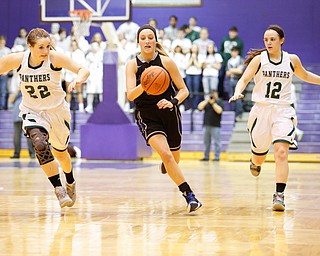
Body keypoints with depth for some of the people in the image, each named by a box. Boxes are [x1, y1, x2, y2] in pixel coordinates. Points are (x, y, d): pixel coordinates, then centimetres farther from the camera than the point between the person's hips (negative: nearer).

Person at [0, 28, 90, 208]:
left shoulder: (55, 58, -23)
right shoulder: (17, 60, -18)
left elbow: (83, 70, -29)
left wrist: (78, 80, -50)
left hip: (57, 111, 0)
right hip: (32, 112, 0)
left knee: (60, 152, 20)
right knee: (40, 144, -31)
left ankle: (70, 183, 52)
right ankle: (59, 189, -22)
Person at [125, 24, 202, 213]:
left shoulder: (166, 62, -8)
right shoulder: (133, 65, -7)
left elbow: (184, 90, -4)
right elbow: (130, 95, -18)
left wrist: (173, 102, -23)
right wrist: (144, 85, -37)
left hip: (169, 114, 1)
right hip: (147, 117, -1)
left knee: (174, 157, 15)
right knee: (165, 153, -21)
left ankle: (166, 164, 55)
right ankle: (189, 196, -16)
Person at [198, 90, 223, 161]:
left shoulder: (219, 102, 2)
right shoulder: (207, 102, 16)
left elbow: (219, 110, -13)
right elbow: (199, 107, 2)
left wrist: (213, 103, -13)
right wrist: (207, 100, -5)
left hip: (215, 126, -5)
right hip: (206, 125, 5)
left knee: (217, 142, -6)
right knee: (206, 142, 8)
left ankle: (217, 157, -5)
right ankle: (206, 157, 15)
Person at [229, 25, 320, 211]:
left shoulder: (292, 60, 7)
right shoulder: (259, 59, -1)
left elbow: (305, 76, 26)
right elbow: (244, 79, -9)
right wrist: (238, 92, -29)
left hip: (283, 112, 0)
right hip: (261, 110, 0)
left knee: (281, 152, -18)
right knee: (259, 153, 9)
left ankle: (279, 195, -16)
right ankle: (255, 163, 48)